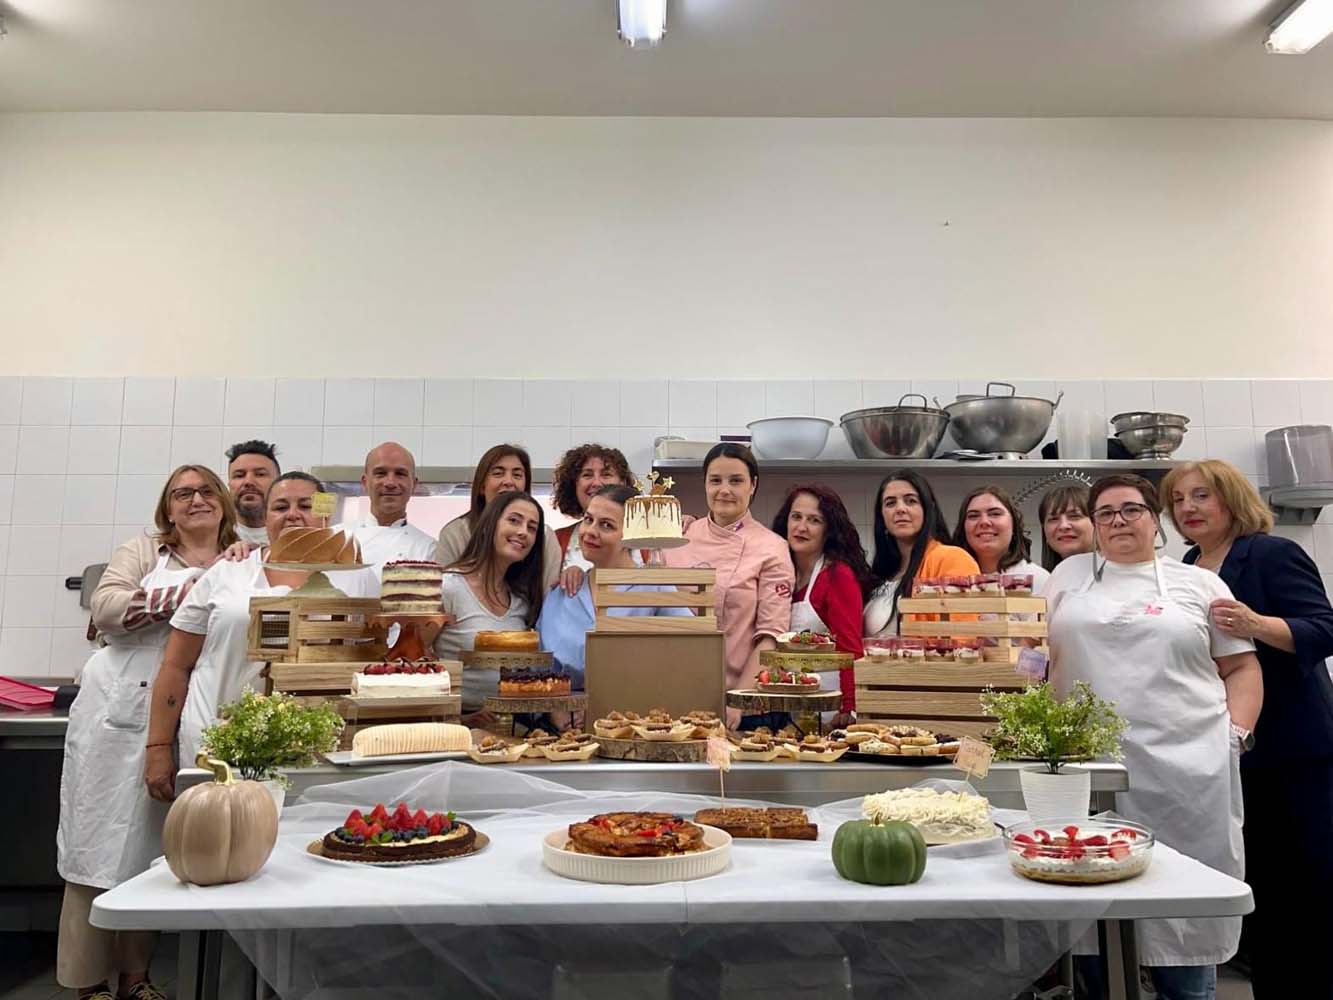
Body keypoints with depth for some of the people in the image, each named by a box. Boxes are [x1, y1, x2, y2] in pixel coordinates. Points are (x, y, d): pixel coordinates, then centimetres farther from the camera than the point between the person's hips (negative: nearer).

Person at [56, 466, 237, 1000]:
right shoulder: (144, 549, 3)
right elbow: (105, 606, -11)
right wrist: (194, 587, -16)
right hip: (118, 711, -2)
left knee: (152, 848, 9)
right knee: (99, 841, 2)